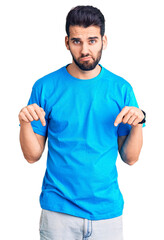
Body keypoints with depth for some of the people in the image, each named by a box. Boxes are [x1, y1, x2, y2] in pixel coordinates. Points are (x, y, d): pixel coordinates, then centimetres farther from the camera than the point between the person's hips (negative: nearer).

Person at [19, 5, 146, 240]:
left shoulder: (121, 89, -1)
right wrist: (25, 123, -18)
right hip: (58, 210, -1)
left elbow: (130, 158, 1)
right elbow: (33, 155, -1)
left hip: (107, 209, 1)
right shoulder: (46, 87, -4)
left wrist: (137, 124, -16)